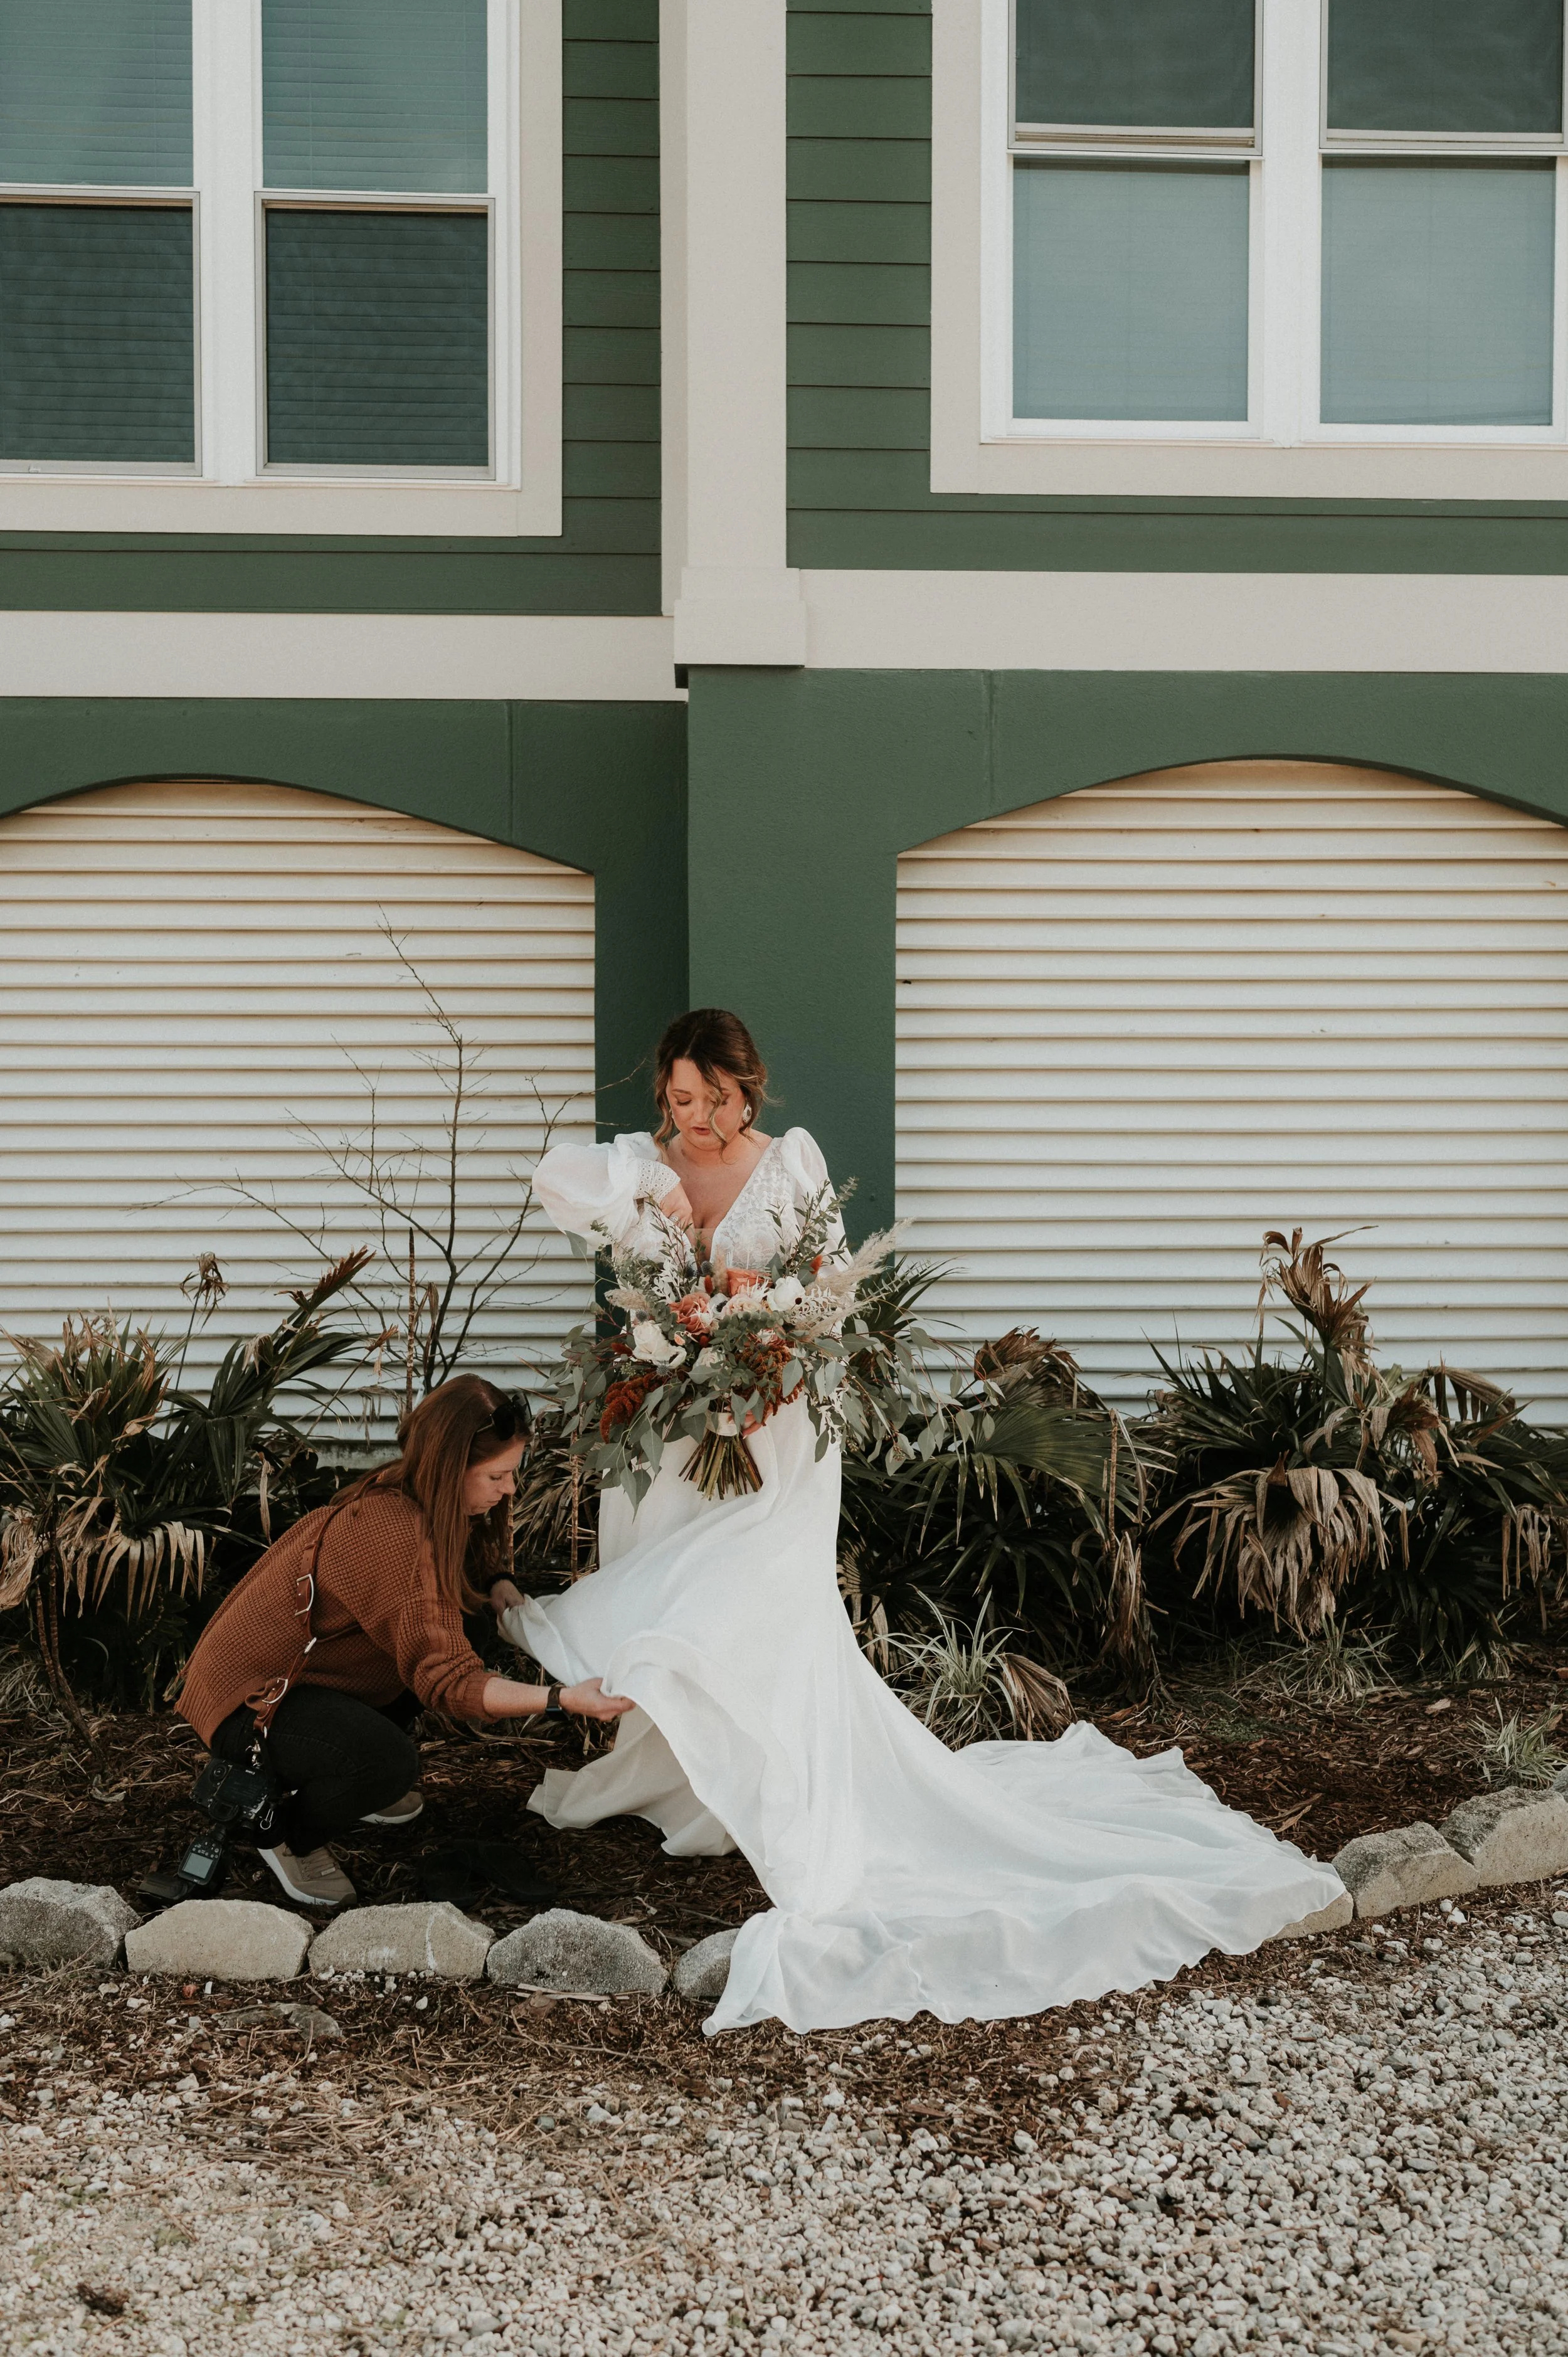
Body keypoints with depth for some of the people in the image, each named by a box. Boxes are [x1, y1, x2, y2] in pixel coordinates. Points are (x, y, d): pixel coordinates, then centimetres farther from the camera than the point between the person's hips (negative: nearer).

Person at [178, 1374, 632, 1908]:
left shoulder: (400, 1499, -2)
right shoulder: (393, 1536, -30)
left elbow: (477, 1576, 13)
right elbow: (446, 1681, -31)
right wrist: (561, 1700, -37)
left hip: (300, 1665, 10)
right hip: (245, 1699, -10)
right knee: (388, 1761, -31)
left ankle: (353, 1790, 18)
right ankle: (287, 1836, -1)